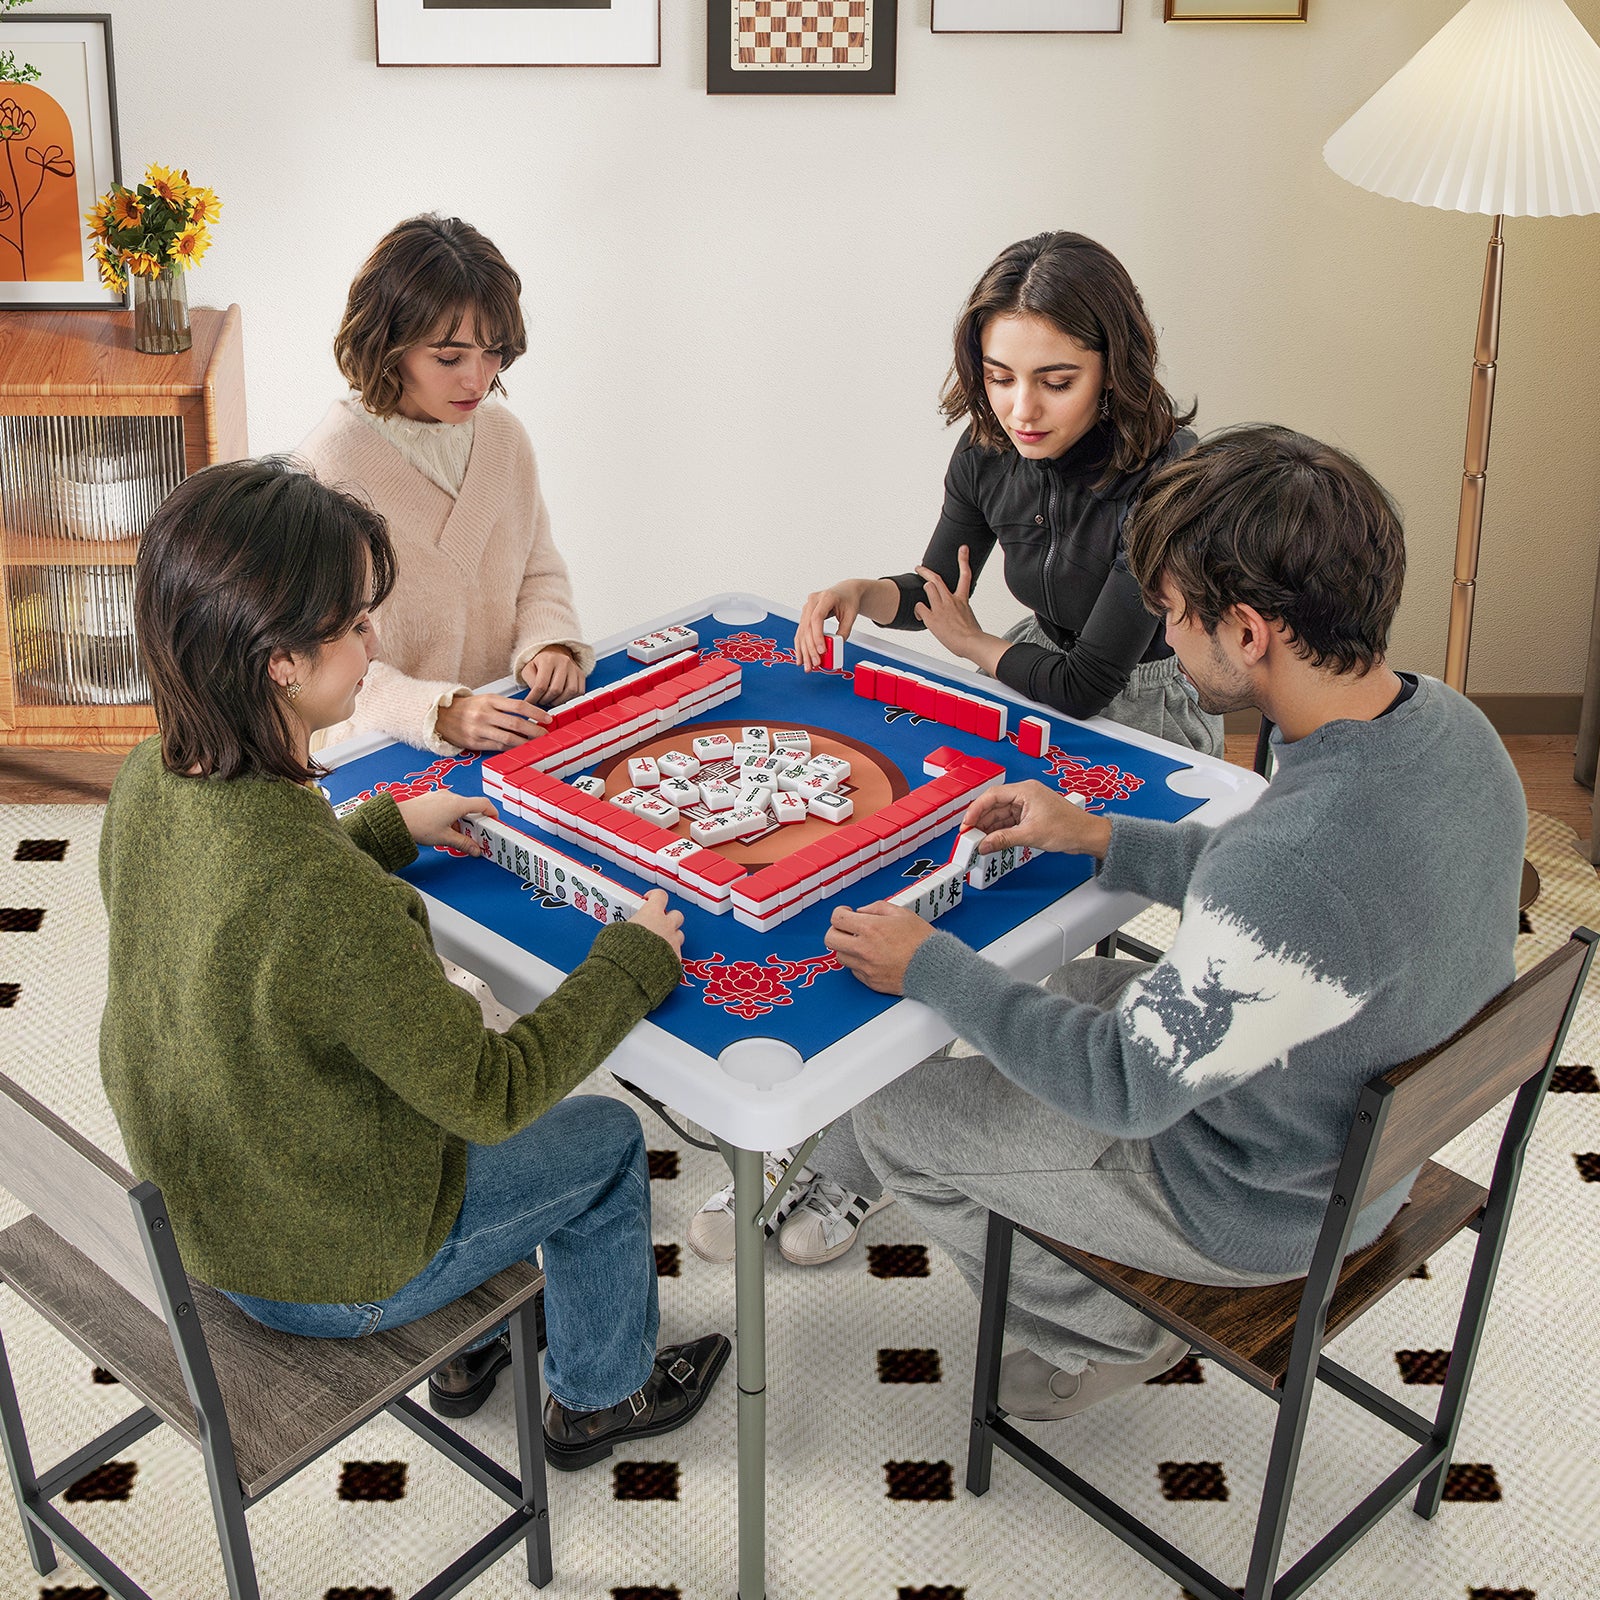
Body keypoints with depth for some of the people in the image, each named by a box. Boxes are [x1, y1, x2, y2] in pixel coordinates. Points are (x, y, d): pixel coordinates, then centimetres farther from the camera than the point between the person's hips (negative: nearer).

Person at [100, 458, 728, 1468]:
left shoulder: (153, 782, -13)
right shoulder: (327, 898, -39)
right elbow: (491, 1092, -26)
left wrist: (390, 827, 16)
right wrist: (637, 959, -14)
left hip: (192, 1207, 7)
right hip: (327, 1271, -7)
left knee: (446, 1075, 31)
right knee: (607, 1140, 15)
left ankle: (466, 1354, 48)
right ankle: (600, 1397, 40)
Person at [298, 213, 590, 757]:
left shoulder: (504, 435, 6)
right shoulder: (330, 467, -15)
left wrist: (547, 643, -4)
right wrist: (439, 714, -30)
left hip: (510, 730, 6)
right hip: (384, 757, -5)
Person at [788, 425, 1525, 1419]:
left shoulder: (1299, 856, -40)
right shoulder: (1448, 723, -12)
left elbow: (1127, 1084, -27)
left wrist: (931, 966, -16)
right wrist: (1100, 837, 9)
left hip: (1254, 1205, -8)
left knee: (881, 1112, 6)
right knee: (1066, 989, 24)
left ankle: (1108, 1333, 26)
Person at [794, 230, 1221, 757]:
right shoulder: (987, 450, -8)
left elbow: (1085, 688, -25)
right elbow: (936, 593, 9)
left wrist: (972, 643, -7)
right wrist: (860, 593, -14)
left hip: (1149, 712, -7)